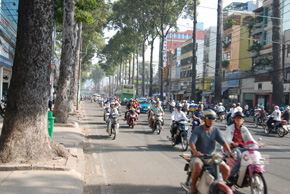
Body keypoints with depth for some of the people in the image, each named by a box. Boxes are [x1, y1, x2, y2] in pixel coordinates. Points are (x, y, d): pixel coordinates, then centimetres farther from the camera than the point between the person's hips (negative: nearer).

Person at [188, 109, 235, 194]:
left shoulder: (216, 130, 6)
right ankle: (193, 186, -10)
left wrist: (230, 152, -21)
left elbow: (223, 142, -3)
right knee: (198, 167, -36)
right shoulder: (198, 130, -6)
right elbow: (191, 142, -20)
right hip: (198, 156, -4)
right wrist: (195, 152, -41)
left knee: (226, 169, -14)